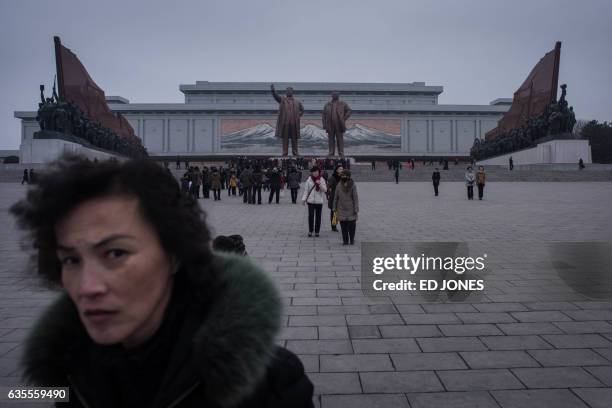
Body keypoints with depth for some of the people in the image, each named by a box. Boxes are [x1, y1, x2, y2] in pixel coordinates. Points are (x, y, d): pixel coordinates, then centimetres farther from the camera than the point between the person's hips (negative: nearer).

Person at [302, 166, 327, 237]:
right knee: (311, 216, -1)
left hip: (319, 201, 0)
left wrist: (320, 184, -21)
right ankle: (310, 231, 10)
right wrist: (304, 199, 0)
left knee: (318, 216, 6)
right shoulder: (309, 180, 3)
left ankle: (317, 231, 15)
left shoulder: (322, 179, 1)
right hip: (311, 200, 0)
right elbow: (306, 190, 5)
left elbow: (325, 190, -6)